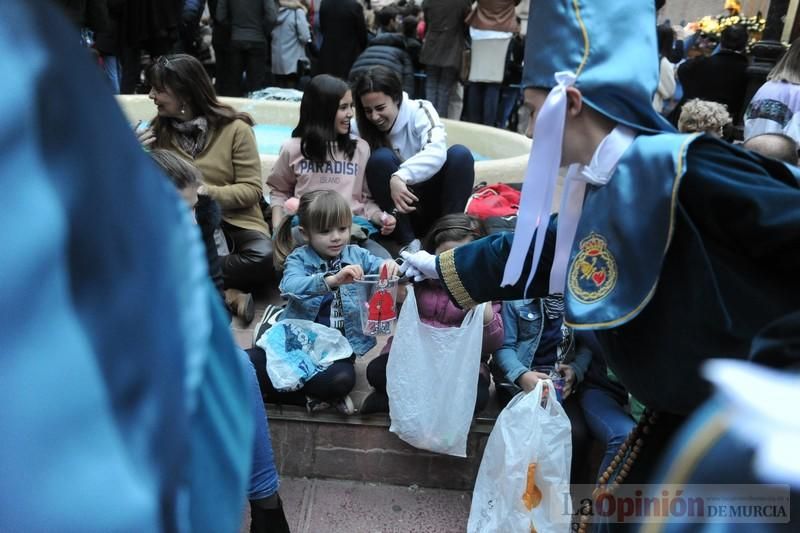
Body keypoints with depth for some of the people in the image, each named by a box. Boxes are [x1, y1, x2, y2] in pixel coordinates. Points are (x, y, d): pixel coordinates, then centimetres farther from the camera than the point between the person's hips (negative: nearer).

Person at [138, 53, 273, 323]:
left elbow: (252, 190, -8)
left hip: (232, 222, -2)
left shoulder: (235, 128, -6)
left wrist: (209, 192, -24)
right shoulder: (159, 129, 6)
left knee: (263, 257, -35)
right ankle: (227, 294, -23)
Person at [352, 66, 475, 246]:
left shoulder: (419, 110, -11)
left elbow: (437, 152, -30)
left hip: (433, 201, 0)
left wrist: (400, 176, -44)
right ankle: (407, 242, -21)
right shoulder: (361, 129, -6)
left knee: (460, 154, -24)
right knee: (381, 158, -25)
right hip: (398, 210, 1)